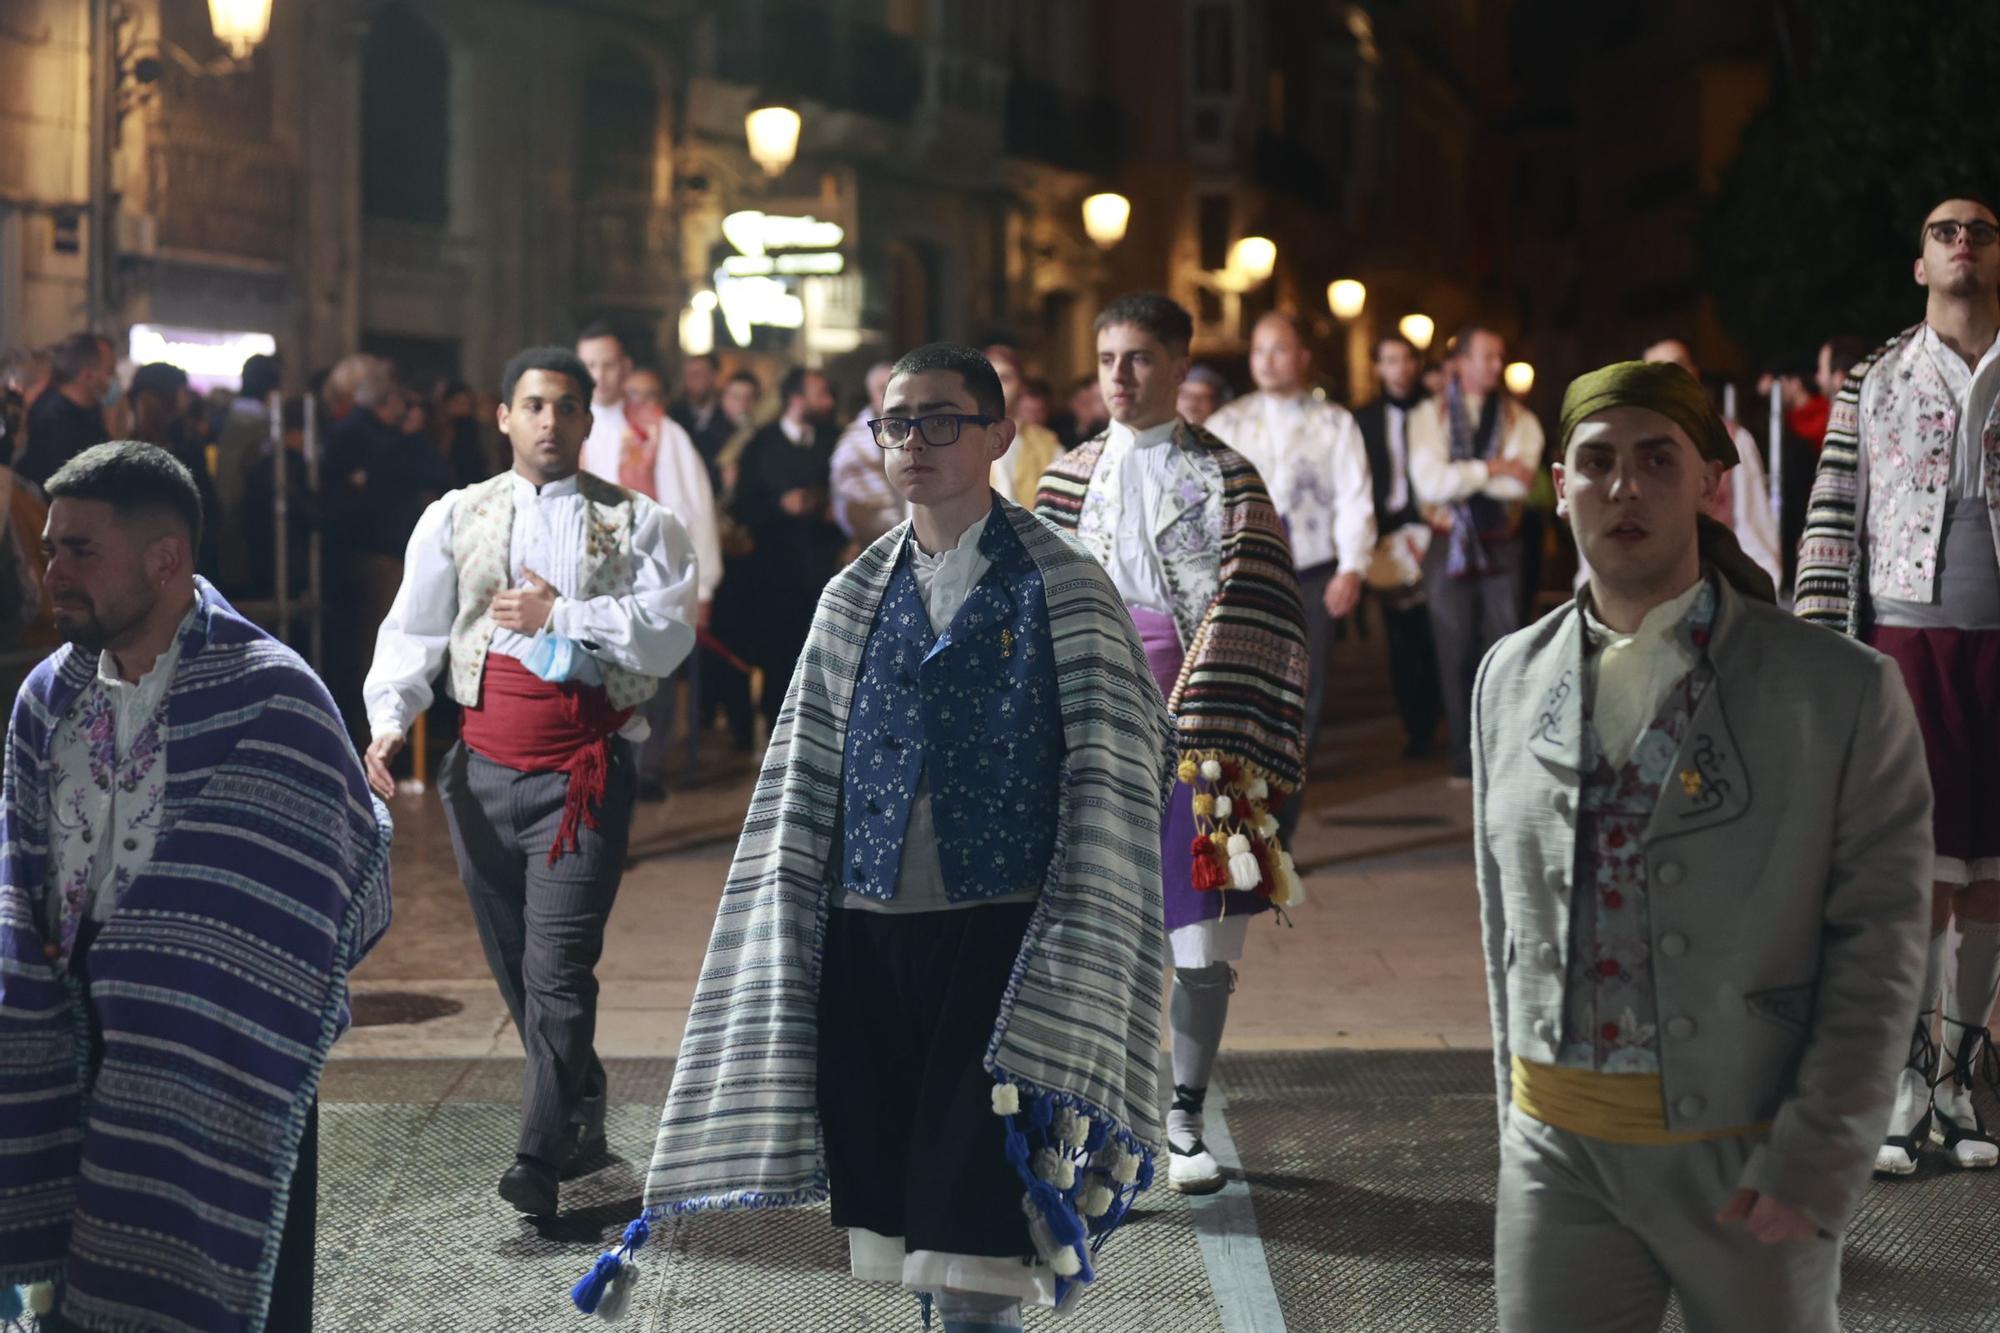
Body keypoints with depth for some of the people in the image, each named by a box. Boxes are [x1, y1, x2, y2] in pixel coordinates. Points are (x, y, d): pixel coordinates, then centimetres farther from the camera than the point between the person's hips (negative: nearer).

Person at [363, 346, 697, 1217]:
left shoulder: (636, 524, 6)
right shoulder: (454, 520, 12)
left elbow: (669, 632, -7)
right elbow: (412, 635, 6)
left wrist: (560, 615, -10)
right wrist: (388, 720, -9)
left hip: (584, 769, -4)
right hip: (484, 767, 4)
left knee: (558, 969, -12)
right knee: (513, 965, 11)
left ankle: (540, 1160, -12)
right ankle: (581, 1112, 29)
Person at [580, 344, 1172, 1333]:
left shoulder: (1060, 588, -2)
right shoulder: (854, 596, 11)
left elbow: (1114, 779, -4)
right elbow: (801, 788, 12)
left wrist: (1068, 981, -11)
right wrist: (780, 974, 6)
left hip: (999, 939, -4)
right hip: (868, 939, 5)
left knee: (975, 1225, -8)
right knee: (900, 1211, 8)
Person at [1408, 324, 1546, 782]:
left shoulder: (1519, 419, 5)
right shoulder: (1429, 415, 1)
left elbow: (1519, 482, -12)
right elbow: (1429, 482, -13)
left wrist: (1459, 476, -12)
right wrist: (1489, 469, -11)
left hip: (1500, 546, 1)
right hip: (1449, 546, -1)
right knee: (1456, 653, 3)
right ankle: (1464, 757, 11)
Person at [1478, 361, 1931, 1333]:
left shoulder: (1843, 693, -6)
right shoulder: (1511, 678, 7)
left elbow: (1879, 950, -8)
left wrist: (1817, 1164, -13)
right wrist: (1522, 1112, 13)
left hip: (1749, 1158, -3)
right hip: (1556, 1153, 3)